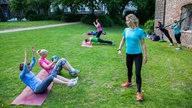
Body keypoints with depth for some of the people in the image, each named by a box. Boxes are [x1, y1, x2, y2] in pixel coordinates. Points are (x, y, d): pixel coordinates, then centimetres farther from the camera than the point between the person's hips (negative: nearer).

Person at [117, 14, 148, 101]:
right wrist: (119, 49, -1)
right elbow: (123, 40, 11)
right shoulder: (126, 30, -1)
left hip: (138, 54, -5)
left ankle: (138, 92, 3)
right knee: (129, 69, 23)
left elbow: (143, 44, -8)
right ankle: (129, 82, 49)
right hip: (128, 54, 5)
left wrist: (145, 55, -8)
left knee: (138, 73, -6)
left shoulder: (139, 31, -13)